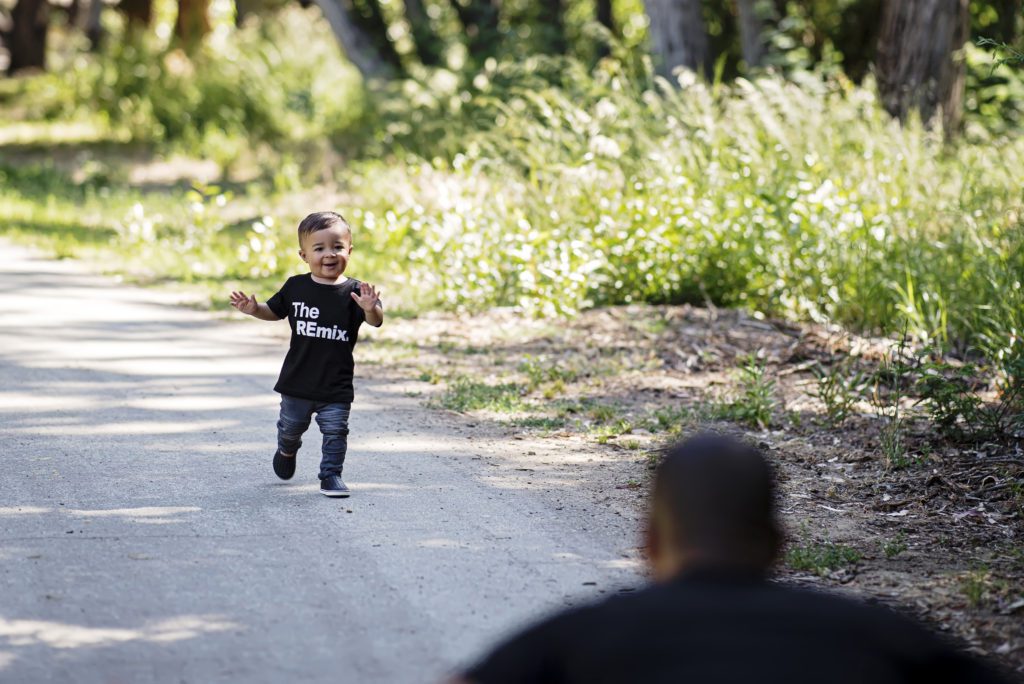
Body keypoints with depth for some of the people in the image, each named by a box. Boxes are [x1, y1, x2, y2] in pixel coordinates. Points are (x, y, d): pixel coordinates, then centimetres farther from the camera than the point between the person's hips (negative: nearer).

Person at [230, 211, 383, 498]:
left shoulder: (353, 292, -10)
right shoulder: (296, 287, -3)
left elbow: (376, 322, -21)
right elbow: (275, 311, 14)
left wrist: (371, 309, -44)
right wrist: (254, 309, -6)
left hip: (336, 387, -3)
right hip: (297, 380, 3)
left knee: (335, 431, -2)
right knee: (290, 427, 19)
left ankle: (331, 475, 13)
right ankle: (286, 450, 49)